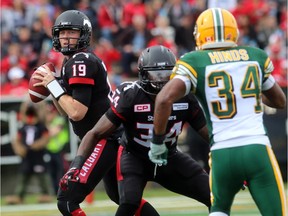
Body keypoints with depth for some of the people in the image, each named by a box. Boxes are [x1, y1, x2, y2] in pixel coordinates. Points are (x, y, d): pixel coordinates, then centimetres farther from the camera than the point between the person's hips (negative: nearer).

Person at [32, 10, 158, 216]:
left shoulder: (81, 62, -15)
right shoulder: (76, 61, 15)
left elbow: (77, 112, -22)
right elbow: (68, 111, 20)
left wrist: (53, 85, -13)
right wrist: (49, 86, 6)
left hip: (103, 140, -11)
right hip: (111, 138, 11)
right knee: (120, 195, 26)